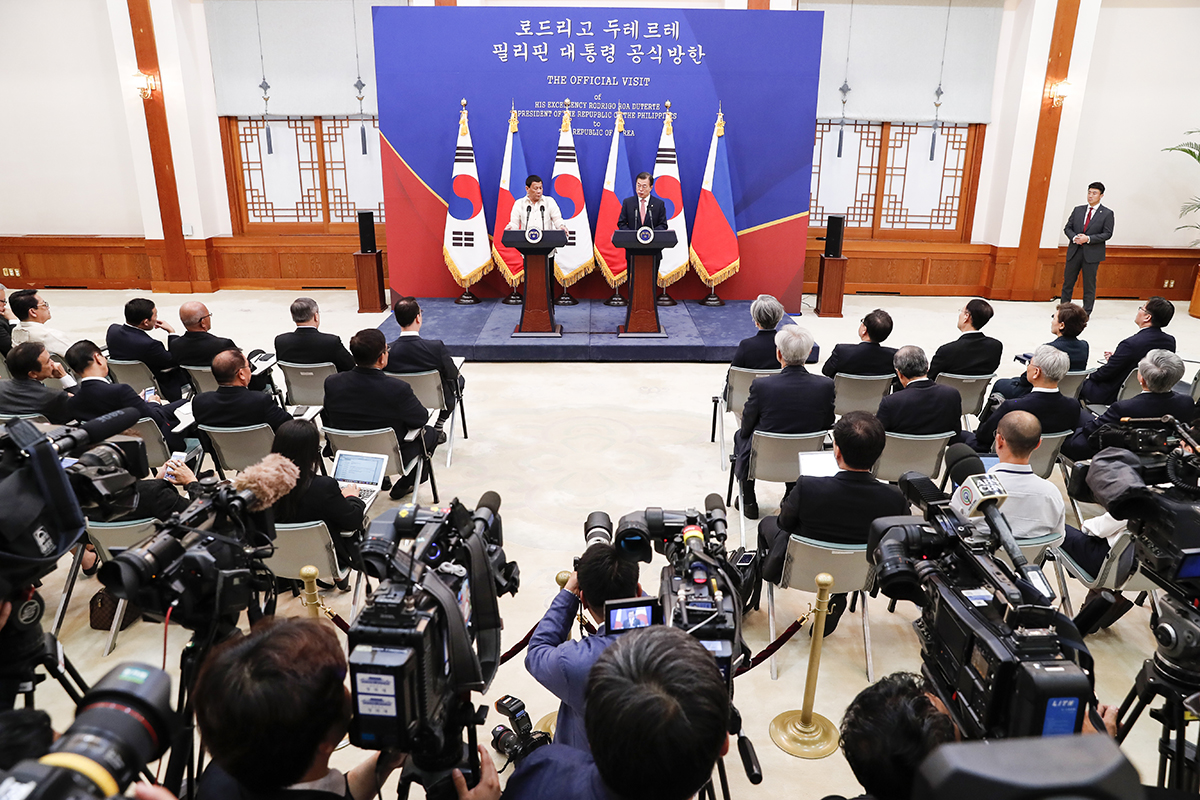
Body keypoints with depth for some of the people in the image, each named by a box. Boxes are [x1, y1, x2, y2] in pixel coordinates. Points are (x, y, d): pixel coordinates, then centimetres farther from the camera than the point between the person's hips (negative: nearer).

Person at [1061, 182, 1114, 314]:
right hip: (1074, 251, 4)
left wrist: (1088, 238, -18)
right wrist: (1074, 237, -11)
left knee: (1089, 284, 2)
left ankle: (1086, 312, 9)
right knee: (1068, 281, 8)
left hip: (1092, 253, -3)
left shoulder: (1107, 213, 0)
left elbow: (1107, 234, -6)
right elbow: (1067, 228, 9)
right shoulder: (1078, 210, 10)